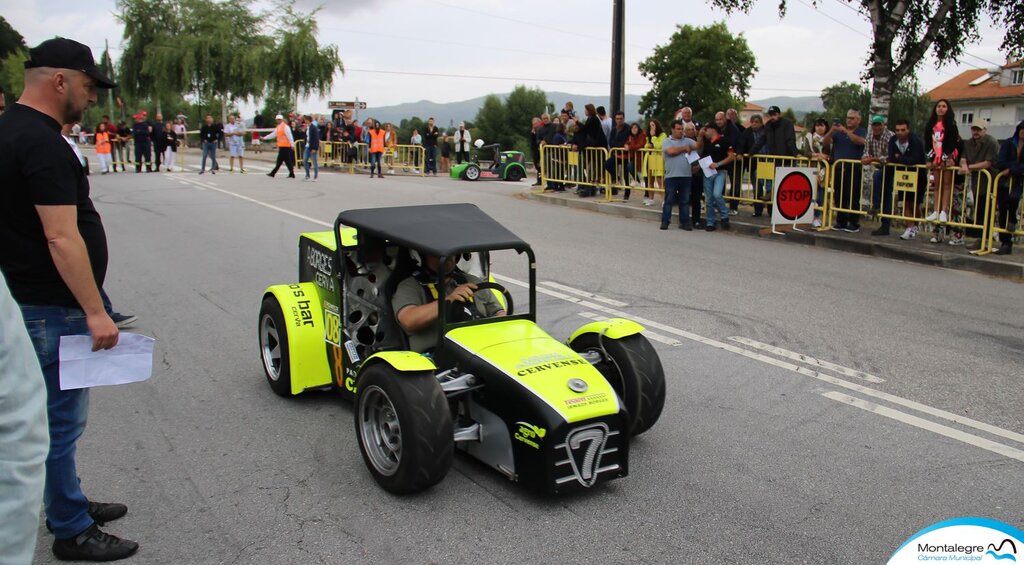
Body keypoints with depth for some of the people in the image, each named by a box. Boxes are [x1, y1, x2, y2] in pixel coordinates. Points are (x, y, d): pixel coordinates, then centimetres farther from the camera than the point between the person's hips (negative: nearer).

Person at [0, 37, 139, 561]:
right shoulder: (42, 143, -21)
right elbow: (61, 238, -26)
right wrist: (95, 312, -24)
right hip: (51, 307, -10)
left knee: (57, 412, 20)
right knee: (61, 417, 1)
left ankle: (67, 502, 35)